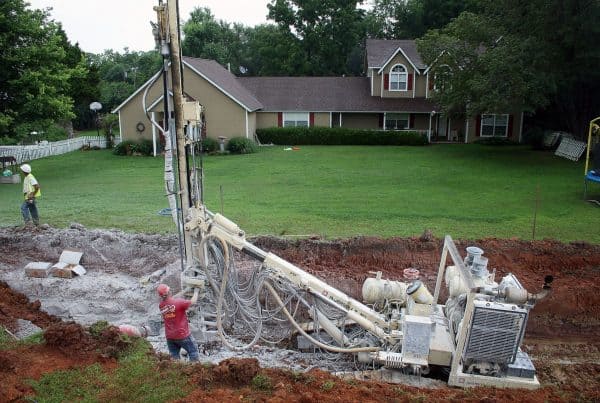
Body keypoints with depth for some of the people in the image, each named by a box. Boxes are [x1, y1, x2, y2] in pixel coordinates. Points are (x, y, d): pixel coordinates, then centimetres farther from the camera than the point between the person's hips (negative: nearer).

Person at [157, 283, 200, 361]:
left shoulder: (161, 305, -5)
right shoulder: (178, 302, -22)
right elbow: (192, 302, -11)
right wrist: (196, 291, 7)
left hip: (169, 337, 5)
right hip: (183, 335, -5)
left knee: (174, 356, 14)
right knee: (193, 351, 11)